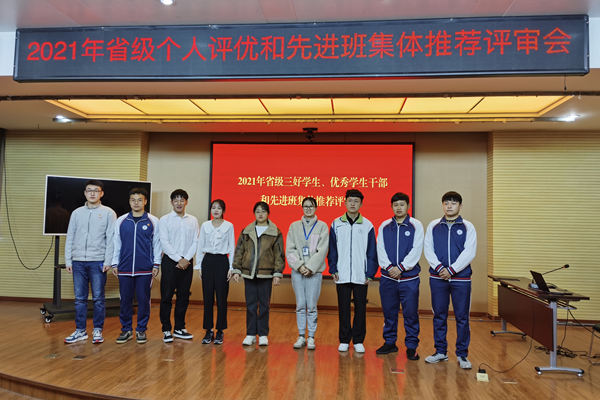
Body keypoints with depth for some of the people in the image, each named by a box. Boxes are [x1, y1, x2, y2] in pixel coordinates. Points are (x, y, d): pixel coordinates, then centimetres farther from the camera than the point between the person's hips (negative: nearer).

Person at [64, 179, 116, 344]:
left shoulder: (108, 213, 1)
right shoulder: (77, 213, 12)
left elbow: (111, 239, -3)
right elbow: (70, 237, 12)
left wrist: (108, 261, -10)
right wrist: (68, 260, 6)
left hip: (98, 262, -3)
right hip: (78, 261, 3)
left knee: (98, 298, 1)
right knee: (80, 298, 7)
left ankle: (98, 330, 12)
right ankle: (80, 330, 17)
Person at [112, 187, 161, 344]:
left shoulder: (153, 221, 2)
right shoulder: (121, 221, 7)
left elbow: (157, 243, 4)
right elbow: (116, 243, 11)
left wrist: (156, 264, 0)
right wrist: (114, 264, 8)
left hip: (145, 269, -1)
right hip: (125, 268, 2)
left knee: (143, 300, 5)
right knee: (125, 300, 7)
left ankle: (141, 330, 18)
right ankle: (126, 330, 20)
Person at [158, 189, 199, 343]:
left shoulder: (193, 220, 9)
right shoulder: (165, 219, 1)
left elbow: (195, 242, 4)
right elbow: (164, 242, -7)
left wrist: (186, 259, -9)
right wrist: (178, 259, -13)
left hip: (187, 262, 3)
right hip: (170, 262, -3)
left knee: (184, 296, 9)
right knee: (167, 297, -1)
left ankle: (179, 328, 20)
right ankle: (166, 330, 8)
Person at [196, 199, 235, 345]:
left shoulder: (229, 226, 2)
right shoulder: (205, 225, 7)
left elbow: (231, 248, 2)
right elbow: (200, 247, 9)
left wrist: (231, 267, -4)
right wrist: (199, 266, 4)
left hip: (222, 261, -2)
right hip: (208, 261, 2)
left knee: (221, 298, 0)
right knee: (208, 297, 4)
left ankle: (220, 331, 11)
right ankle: (208, 330, 13)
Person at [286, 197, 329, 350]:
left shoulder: (322, 226, 4)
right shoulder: (294, 226, 10)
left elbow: (322, 250, -4)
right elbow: (289, 249, 4)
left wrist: (310, 267, -11)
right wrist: (299, 265, -9)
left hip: (314, 271, -2)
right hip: (297, 271, 2)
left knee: (311, 306, -1)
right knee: (300, 305, 5)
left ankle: (311, 337, 11)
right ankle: (301, 336, 16)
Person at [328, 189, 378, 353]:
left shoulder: (367, 225, 2)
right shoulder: (336, 224, 4)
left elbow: (372, 252, 3)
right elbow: (332, 249, 6)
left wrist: (370, 273, -3)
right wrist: (333, 269, -1)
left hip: (361, 276, 0)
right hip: (342, 276, 0)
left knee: (360, 308, 7)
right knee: (343, 308, 8)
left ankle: (358, 341, 20)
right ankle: (344, 340, 20)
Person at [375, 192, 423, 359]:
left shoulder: (416, 225, 1)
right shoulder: (384, 226, 9)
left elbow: (416, 250, -7)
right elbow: (380, 250, 3)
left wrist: (401, 268, -13)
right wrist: (389, 267, -11)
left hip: (409, 278, -2)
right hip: (388, 277, 3)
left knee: (411, 313, 0)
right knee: (389, 312, 10)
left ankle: (411, 347, 12)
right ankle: (390, 343, 24)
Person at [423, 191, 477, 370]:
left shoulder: (468, 227, 2)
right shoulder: (433, 226, 8)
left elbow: (469, 253, -6)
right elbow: (428, 250, 2)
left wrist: (451, 270, -14)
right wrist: (439, 268, -11)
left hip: (461, 278, -2)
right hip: (437, 278, 2)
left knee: (462, 317, 3)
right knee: (439, 316, 9)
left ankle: (462, 354, 16)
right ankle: (440, 351, 21)